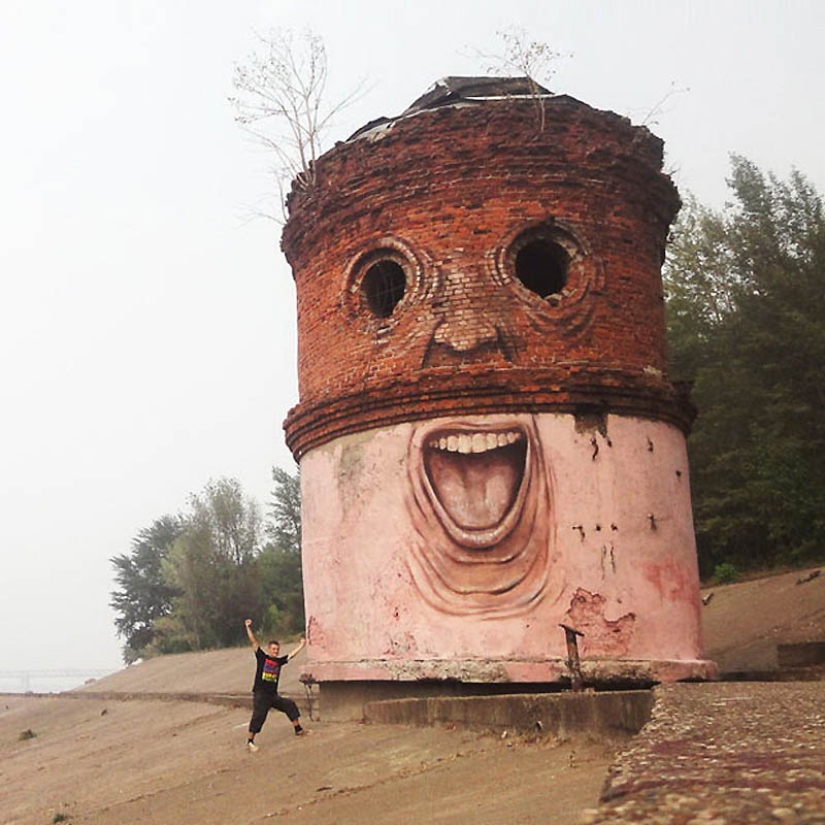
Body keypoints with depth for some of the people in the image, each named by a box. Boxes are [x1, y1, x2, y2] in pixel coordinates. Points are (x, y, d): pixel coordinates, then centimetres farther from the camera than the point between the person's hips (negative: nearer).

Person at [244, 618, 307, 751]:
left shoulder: (279, 661, 10)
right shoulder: (262, 657, -3)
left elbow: (292, 655, 20)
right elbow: (253, 642, -10)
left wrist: (302, 645, 23)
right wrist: (248, 628, -18)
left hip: (273, 695, 6)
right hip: (260, 694, -6)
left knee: (290, 705, 8)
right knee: (258, 717, -11)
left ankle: (298, 730, 22)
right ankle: (250, 742, -2)